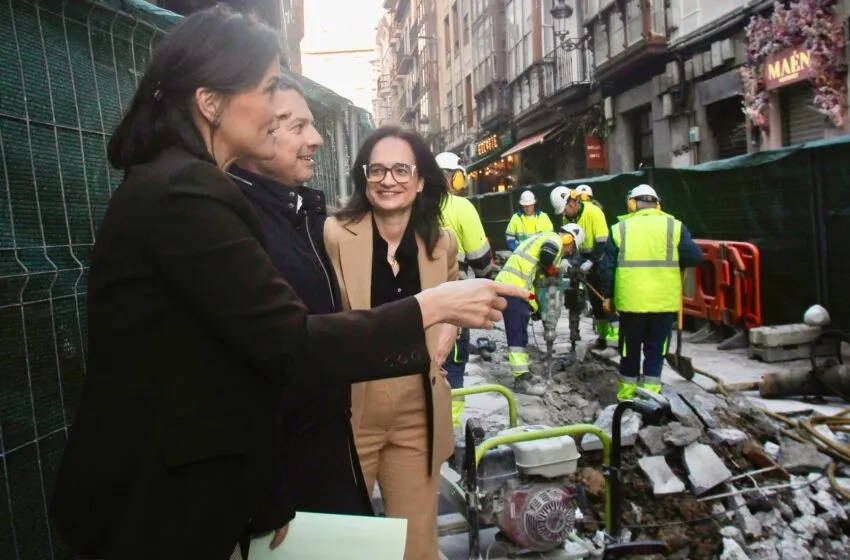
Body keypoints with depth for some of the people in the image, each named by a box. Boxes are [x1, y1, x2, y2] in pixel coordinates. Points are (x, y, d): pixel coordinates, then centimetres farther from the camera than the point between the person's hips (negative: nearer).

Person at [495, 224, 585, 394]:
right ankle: (521, 379, -4)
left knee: (519, 334, 16)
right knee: (518, 335, -7)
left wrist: (534, 305, 22)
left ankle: (523, 374, 25)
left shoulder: (545, 238, 26)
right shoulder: (554, 239, -4)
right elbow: (547, 254, -30)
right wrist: (552, 270, -8)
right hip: (513, 287, -10)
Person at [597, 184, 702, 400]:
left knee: (630, 348, 14)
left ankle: (626, 394, 23)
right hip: (664, 302, 0)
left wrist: (607, 295, 11)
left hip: (630, 301, 1)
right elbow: (694, 257, -5)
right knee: (655, 349, 11)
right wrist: (674, 262, 15)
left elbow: (607, 267, 1)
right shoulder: (674, 226, 0)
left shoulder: (620, 228, 2)